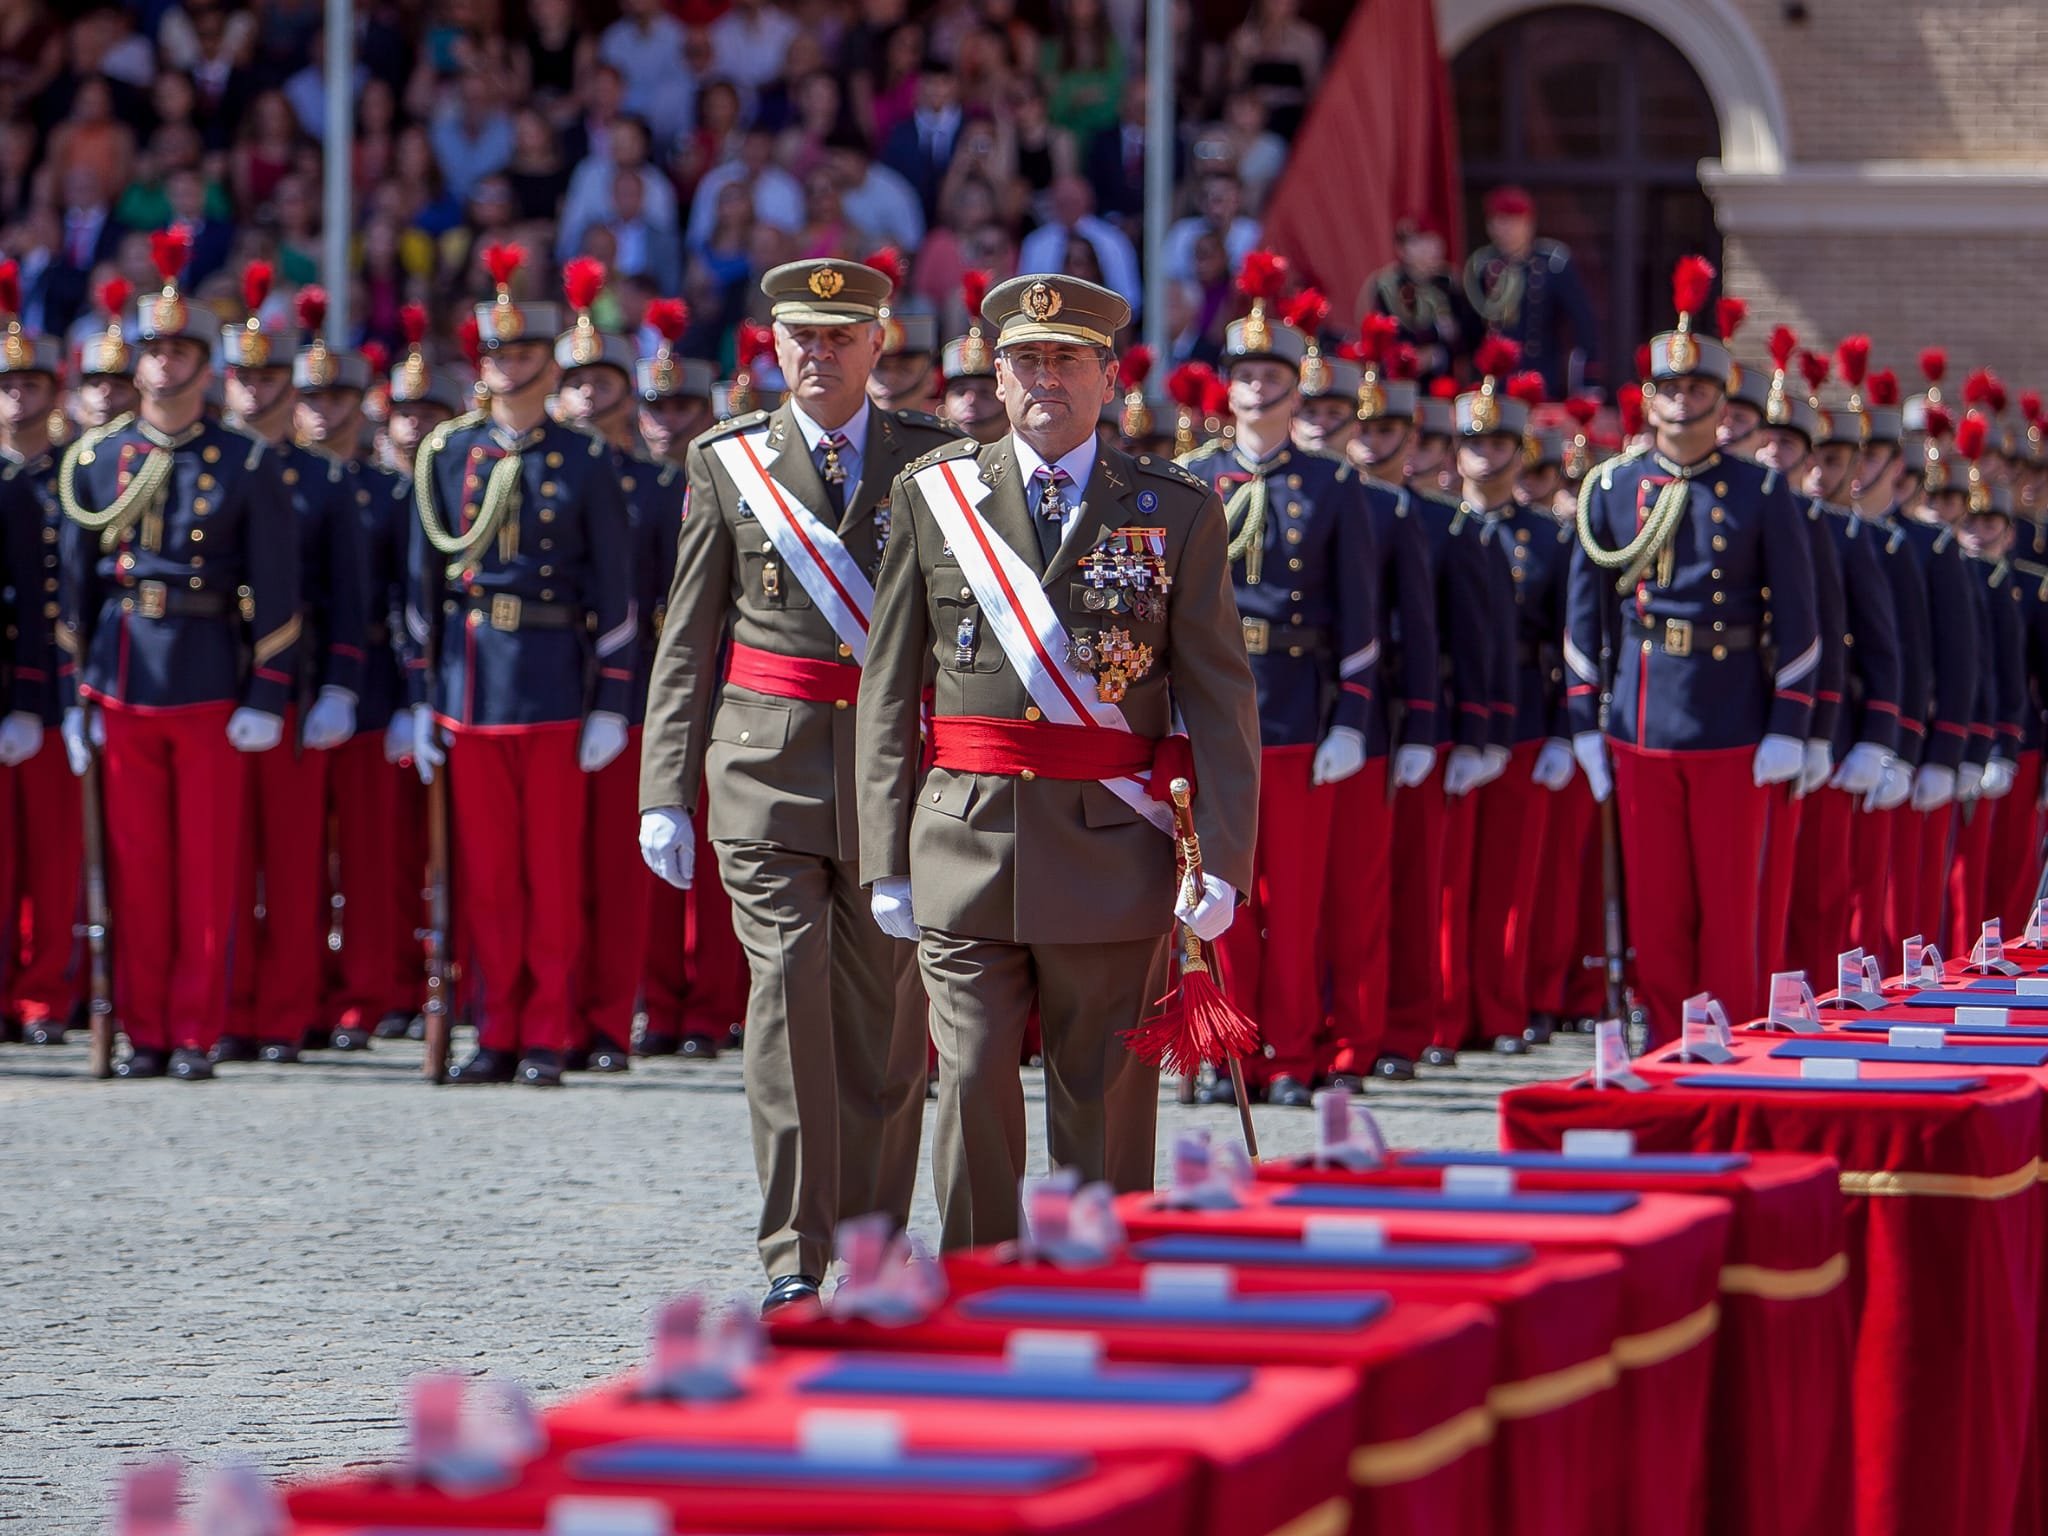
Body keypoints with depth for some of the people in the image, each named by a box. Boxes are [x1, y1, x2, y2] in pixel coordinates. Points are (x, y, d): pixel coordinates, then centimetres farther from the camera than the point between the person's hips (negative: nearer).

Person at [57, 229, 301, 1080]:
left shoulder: (246, 465, 1)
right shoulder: (95, 460, 6)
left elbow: (276, 588, 1)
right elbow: (73, 581, 9)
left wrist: (267, 697, -4)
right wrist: (76, 692, 6)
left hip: (211, 687, -2)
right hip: (124, 687, 2)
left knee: (207, 872, 0)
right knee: (136, 868, 3)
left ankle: (196, 1033, 6)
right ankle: (144, 1033, 10)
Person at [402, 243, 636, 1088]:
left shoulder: (585, 462, 1)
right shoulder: (447, 455, 7)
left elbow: (614, 590, 1)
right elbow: (423, 578, 9)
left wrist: (611, 705, -4)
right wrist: (423, 697, 5)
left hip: (554, 684, -2)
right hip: (469, 684, 2)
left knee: (553, 872, 1)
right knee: (484, 872, 5)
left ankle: (546, 1038, 7)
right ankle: (497, 1035, 12)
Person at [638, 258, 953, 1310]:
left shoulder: (935, 462, 6)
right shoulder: (729, 463, 7)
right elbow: (687, 640, 9)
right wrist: (667, 791, 3)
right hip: (767, 760, -1)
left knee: (885, 1011, 3)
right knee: (788, 982, -13)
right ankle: (794, 1256, -11)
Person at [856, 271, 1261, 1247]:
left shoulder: (1177, 513, 5)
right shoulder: (933, 497, 8)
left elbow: (1222, 701, 2)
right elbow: (888, 690, 8)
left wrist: (1221, 859, -8)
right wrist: (886, 859, 1)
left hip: (1112, 846, -1)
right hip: (965, 839, 1)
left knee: (1104, 1105, 3)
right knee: (973, 1085, -5)